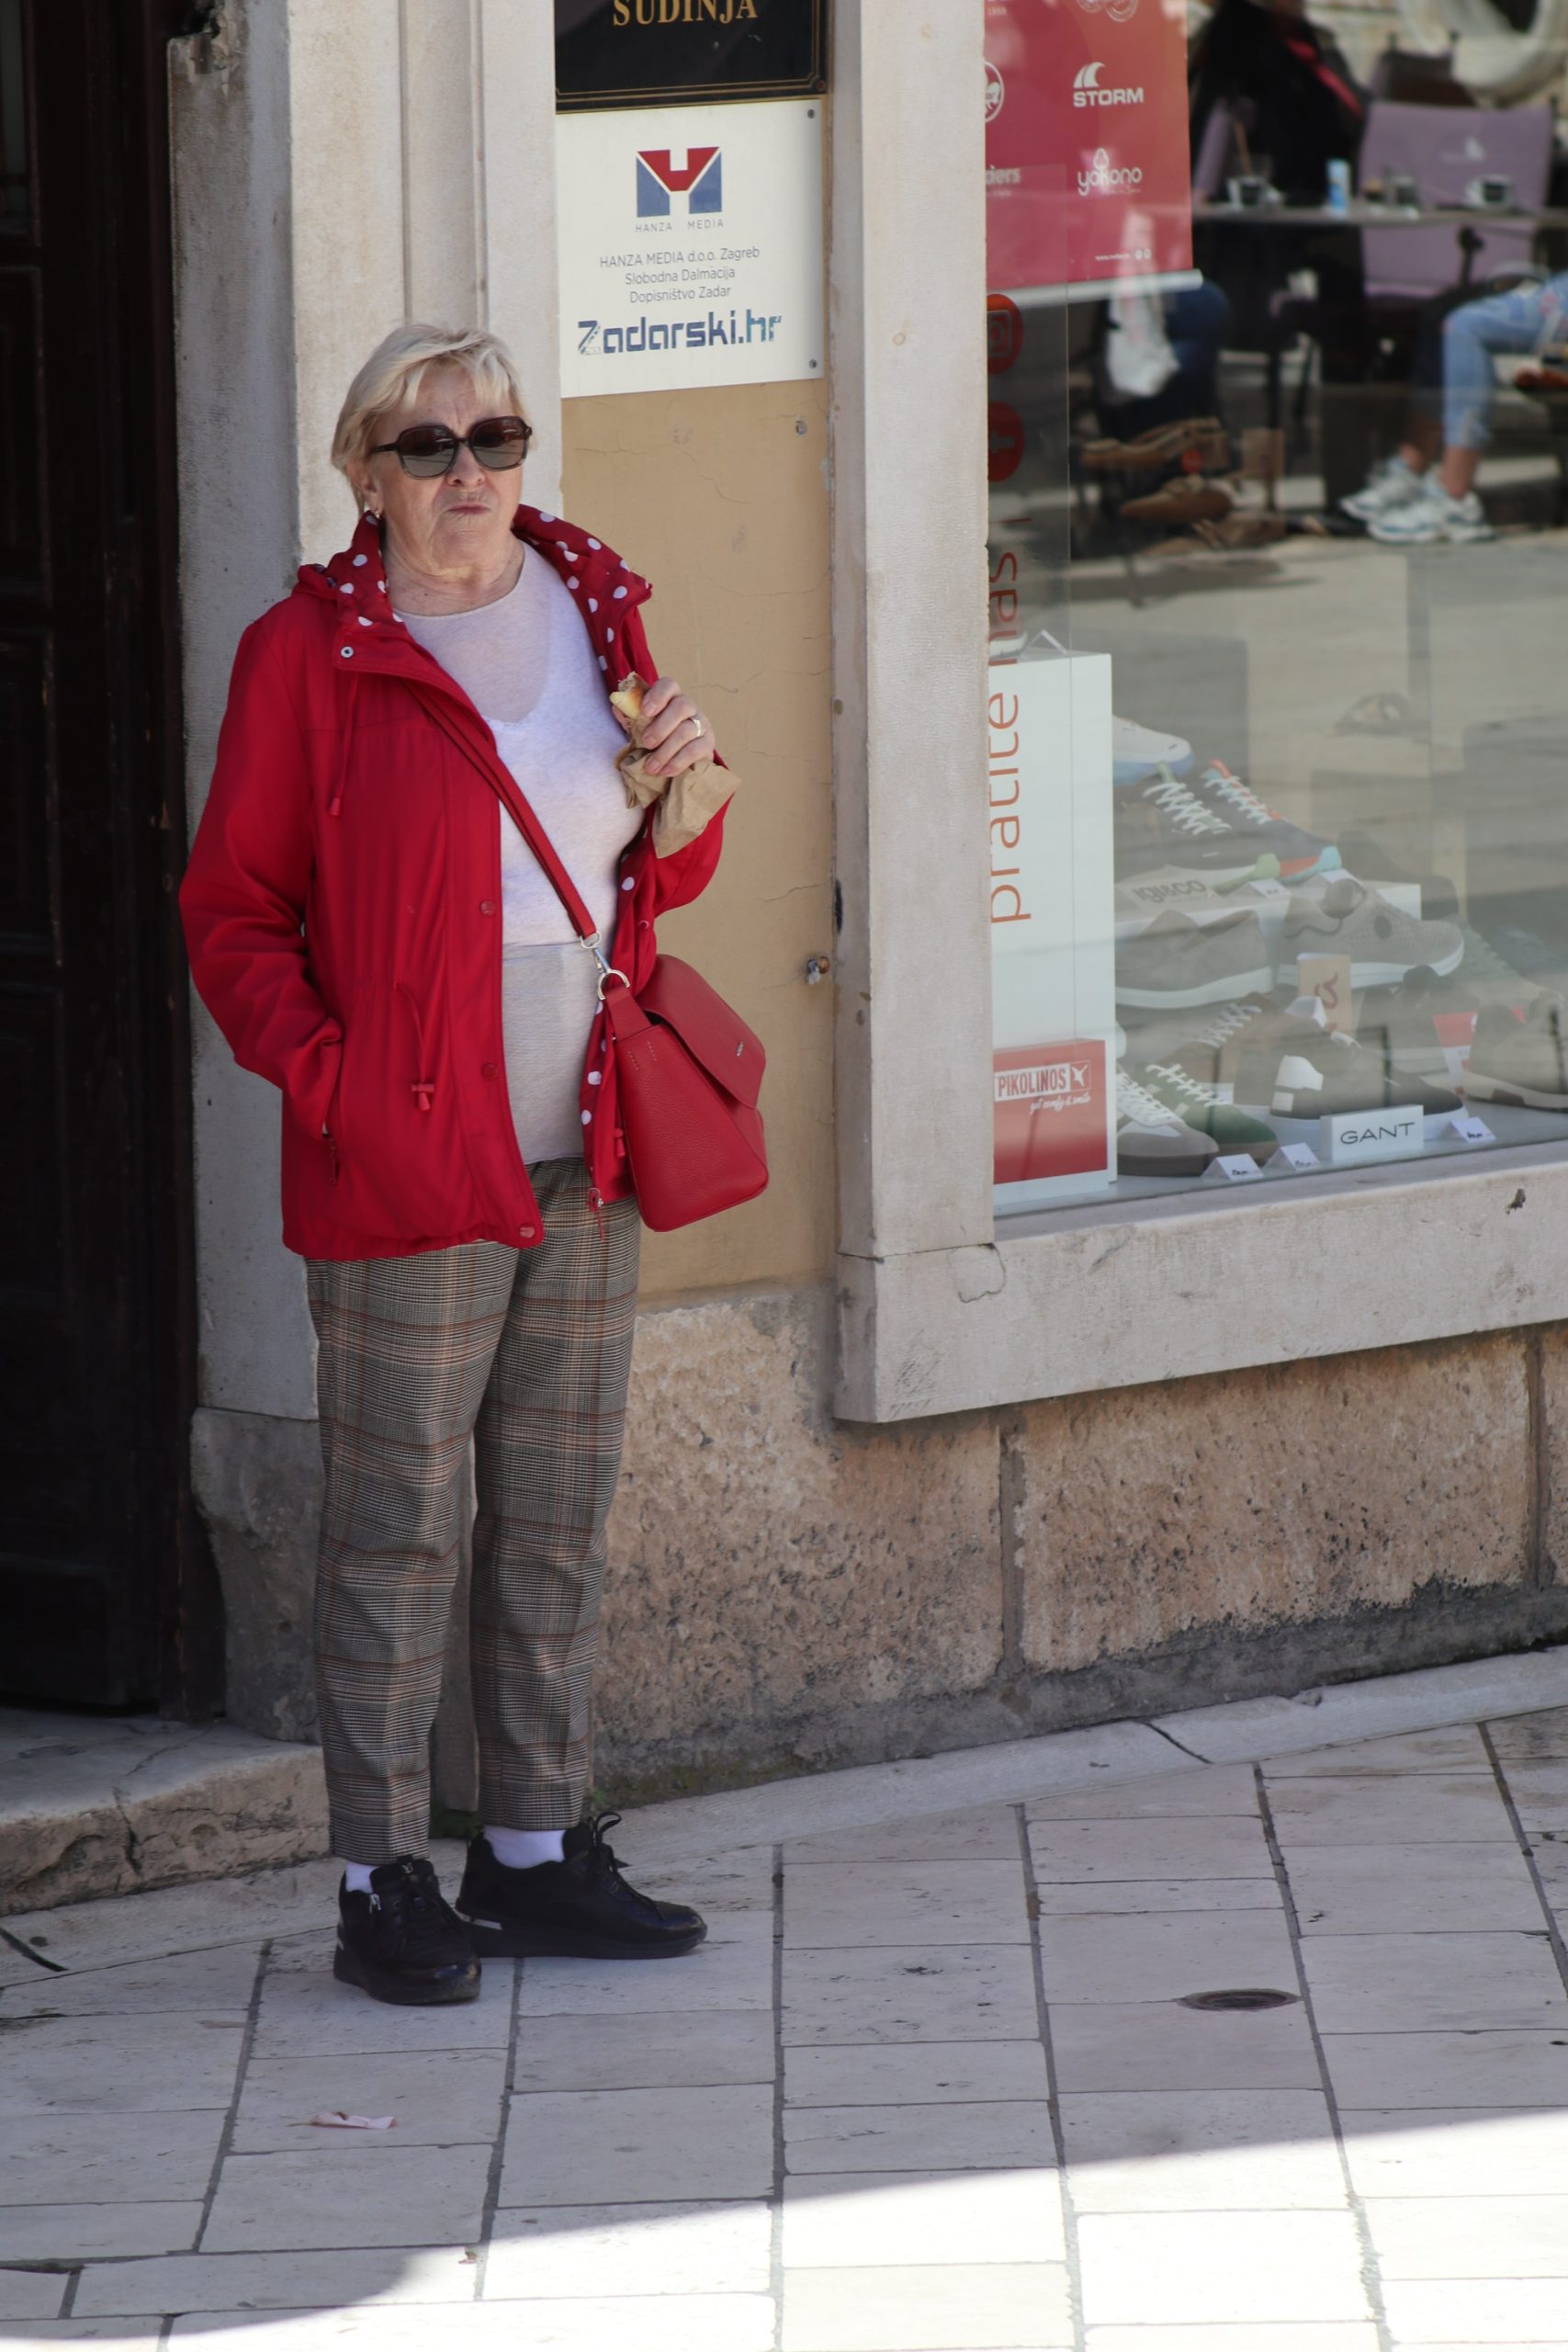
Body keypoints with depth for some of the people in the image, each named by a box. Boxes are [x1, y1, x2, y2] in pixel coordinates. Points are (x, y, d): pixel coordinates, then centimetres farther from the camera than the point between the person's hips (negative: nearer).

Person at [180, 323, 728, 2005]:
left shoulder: (593, 612, 11)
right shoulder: (309, 653, -6)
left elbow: (660, 884, 20)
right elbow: (233, 916, -3)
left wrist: (684, 784, 0)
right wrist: (326, 1079, -15)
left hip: (584, 1164, 6)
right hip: (407, 1168, -6)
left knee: (558, 1520, 12)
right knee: (397, 1532, -3)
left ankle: (534, 1852, 22)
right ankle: (381, 1886, 4)